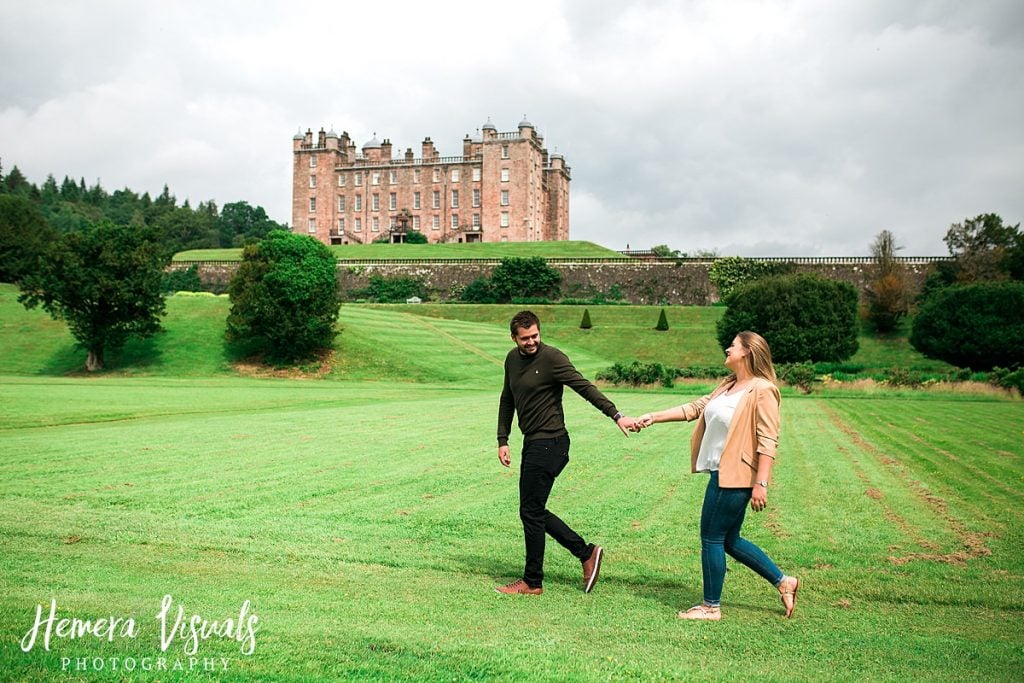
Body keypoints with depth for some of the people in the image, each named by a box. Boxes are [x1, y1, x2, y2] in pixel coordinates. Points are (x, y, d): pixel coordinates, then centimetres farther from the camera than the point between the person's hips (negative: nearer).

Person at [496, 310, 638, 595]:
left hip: (549, 443, -9)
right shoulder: (512, 359, 11)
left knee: (531, 511, -3)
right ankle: (587, 553, 19)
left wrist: (616, 415, -27)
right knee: (534, 510, 11)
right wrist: (502, 440, 14)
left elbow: (586, 388, -19)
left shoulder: (552, 358, -14)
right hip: (532, 443, 9)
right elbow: (507, 401, 20)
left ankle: (532, 582, 11)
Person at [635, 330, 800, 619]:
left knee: (712, 538, 1)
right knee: (729, 541, 17)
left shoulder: (762, 390, -14)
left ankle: (711, 606, 16)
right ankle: (783, 581, 30)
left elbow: (768, 441, -19)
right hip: (722, 473, 9)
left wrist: (761, 484, -23)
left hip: (735, 477, -9)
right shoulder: (728, 385, 13)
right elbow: (695, 408, 18)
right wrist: (654, 417, 14)